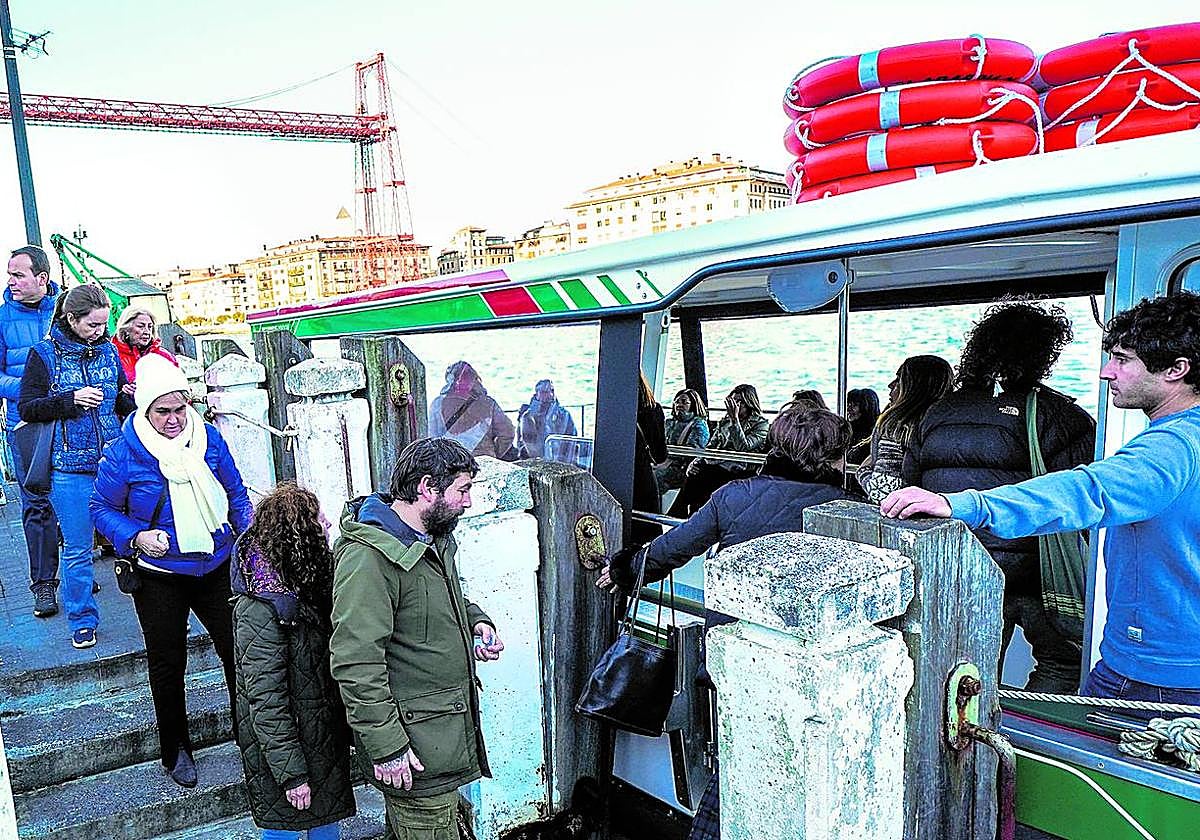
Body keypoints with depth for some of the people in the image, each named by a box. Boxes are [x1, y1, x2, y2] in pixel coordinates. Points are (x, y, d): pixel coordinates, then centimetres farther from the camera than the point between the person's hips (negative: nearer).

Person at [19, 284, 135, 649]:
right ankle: (83, 621, 22)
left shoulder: (107, 351, 7)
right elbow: (27, 408, -4)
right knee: (77, 547, 6)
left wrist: (131, 398, -4)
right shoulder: (44, 354, -3)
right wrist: (71, 400, -17)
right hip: (69, 468, -3)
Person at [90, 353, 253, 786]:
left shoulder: (208, 438, -3)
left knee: (238, 649, 6)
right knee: (168, 664, 12)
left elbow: (235, 494, 8)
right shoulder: (122, 453, -12)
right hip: (158, 576, -2)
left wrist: (247, 533, -4)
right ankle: (175, 750, 31)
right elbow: (102, 508, -1)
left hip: (215, 567, 2)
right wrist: (136, 537, -18)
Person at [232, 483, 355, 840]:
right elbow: (265, 701, -24)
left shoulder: (305, 590, 0)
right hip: (284, 747, -8)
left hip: (325, 740, 8)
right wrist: (291, 774, -20)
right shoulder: (258, 610, -26)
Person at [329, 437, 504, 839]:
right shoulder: (369, 557, -24)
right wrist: (386, 748, -23)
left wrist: (476, 621, 6)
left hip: (451, 729, 9)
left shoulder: (435, 537, 8)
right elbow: (355, 664, -26)